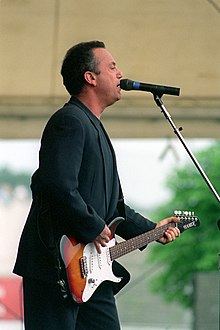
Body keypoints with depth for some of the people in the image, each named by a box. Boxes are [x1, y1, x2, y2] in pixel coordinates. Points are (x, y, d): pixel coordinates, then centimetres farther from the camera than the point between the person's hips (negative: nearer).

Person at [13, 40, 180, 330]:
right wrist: (94, 228, -16)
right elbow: (59, 187, -25)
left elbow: (112, 206, 30)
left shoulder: (95, 130, 23)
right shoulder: (69, 121, -11)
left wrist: (151, 229, 21)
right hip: (57, 269, -10)